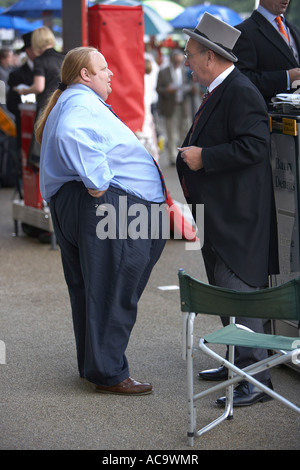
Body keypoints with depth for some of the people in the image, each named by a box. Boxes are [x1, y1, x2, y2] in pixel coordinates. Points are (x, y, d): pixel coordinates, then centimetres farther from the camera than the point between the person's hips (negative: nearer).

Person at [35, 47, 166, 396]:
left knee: (91, 291, 16)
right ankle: (109, 373, -1)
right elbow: (73, 136, -35)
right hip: (108, 205, -12)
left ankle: (92, 365, 26)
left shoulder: (73, 102, 23)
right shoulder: (82, 103, -14)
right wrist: (97, 183, -29)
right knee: (112, 294, -6)